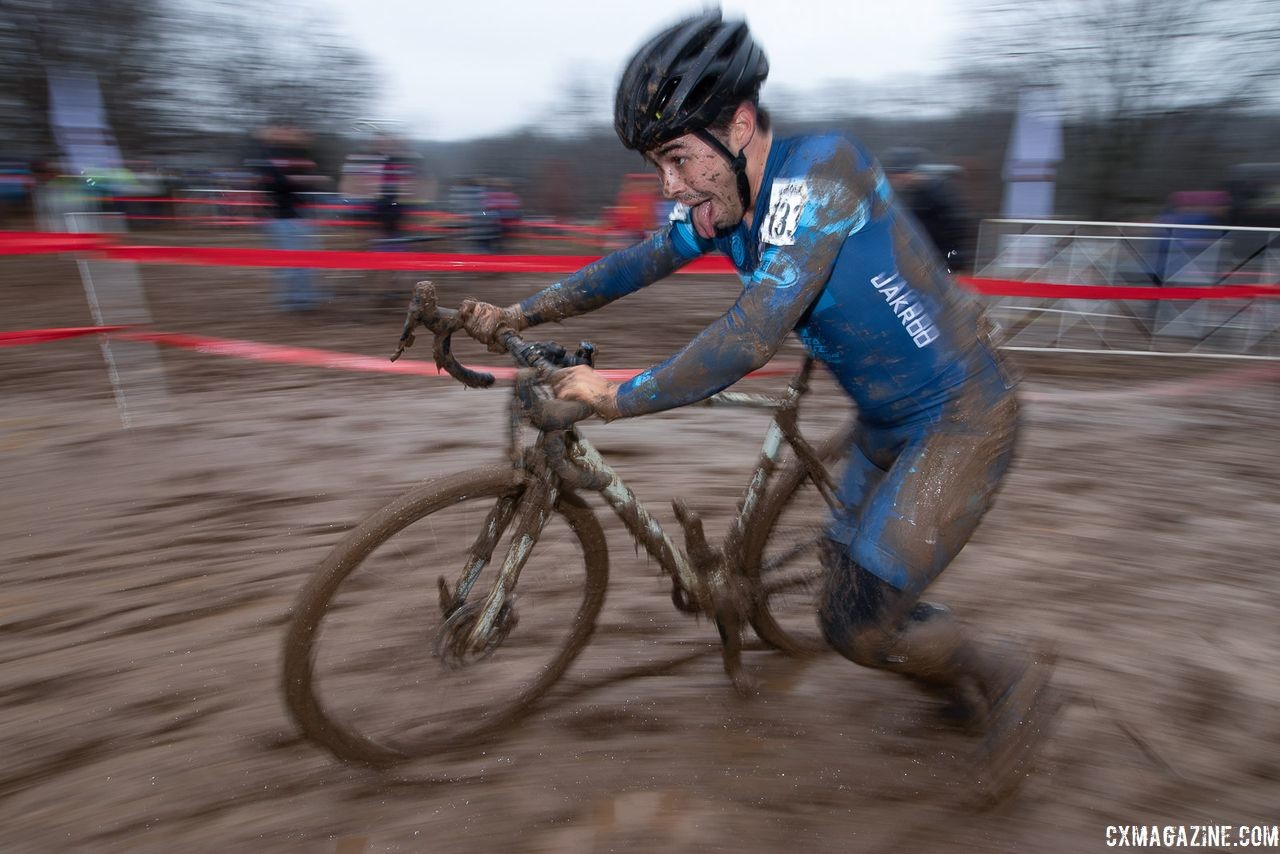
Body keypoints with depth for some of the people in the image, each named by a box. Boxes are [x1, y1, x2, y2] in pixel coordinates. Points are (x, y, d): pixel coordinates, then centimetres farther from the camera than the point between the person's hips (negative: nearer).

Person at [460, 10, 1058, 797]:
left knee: (859, 624, -7)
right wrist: (517, 315, 6)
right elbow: (630, 266, 7)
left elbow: (749, 340, -34)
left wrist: (620, 396, -25)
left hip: (961, 417, -8)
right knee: (850, 599, 15)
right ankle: (968, 694, 41)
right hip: (885, 421, 8)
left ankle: (1012, 678, 18)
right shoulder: (718, 204, -3)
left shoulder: (819, 172, -27)